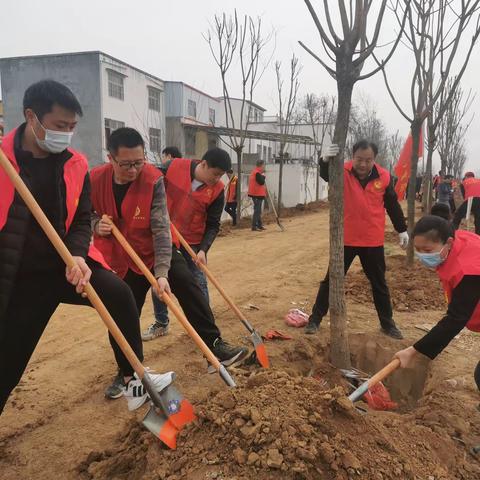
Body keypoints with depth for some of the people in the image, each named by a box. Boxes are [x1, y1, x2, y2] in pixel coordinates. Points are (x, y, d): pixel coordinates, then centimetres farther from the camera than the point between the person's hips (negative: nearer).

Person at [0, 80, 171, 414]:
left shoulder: (75, 165, 0)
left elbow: (81, 220, 4)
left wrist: (77, 256, -14)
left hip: (67, 265, 3)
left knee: (119, 293, -20)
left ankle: (133, 379, -3)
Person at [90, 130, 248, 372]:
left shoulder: (153, 179, -22)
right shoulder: (95, 180, -14)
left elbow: (161, 229, -26)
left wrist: (161, 272, -34)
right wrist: (96, 225, -21)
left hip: (157, 250, -1)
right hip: (122, 259, 2)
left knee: (188, 285, -19)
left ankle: (214, 344, -9)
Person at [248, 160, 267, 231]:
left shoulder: (255, 172, 15)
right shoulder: (257, 173, -17)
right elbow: (261, 182, -22)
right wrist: (263, 175, -9)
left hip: (257, 194, 11)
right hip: (257, 194, -11)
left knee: (258, 210, 16)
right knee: (257, 210, -8)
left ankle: (259, 225, 25)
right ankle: (254, 226, -6)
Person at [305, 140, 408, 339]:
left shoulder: (383, 177, -4)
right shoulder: (343, 172, -9)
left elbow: (393, 205, 7)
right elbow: (325, 174, -31)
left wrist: (402, 230, 11)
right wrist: (326, 160, -52)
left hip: (373, 241, 2)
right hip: (346, 239, -2)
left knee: (379, 283, 14)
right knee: (331, 280, 6)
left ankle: (387, 323, 30)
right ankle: (315, 319, 18)